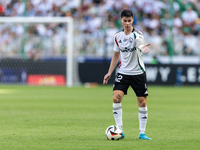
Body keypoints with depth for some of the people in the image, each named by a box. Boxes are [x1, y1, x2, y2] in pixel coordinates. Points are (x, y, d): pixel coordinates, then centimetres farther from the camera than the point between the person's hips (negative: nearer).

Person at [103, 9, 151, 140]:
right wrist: (109, 73, 14)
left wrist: (142, 48, -62)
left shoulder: (137, 34, -13)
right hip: (123, 72, 3)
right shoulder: (118, 37, 4)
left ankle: (142, 133, 11)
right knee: (116, 98, -15)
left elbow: (139, 43, -37)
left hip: (138, 73, -3)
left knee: (142, 102, -1)